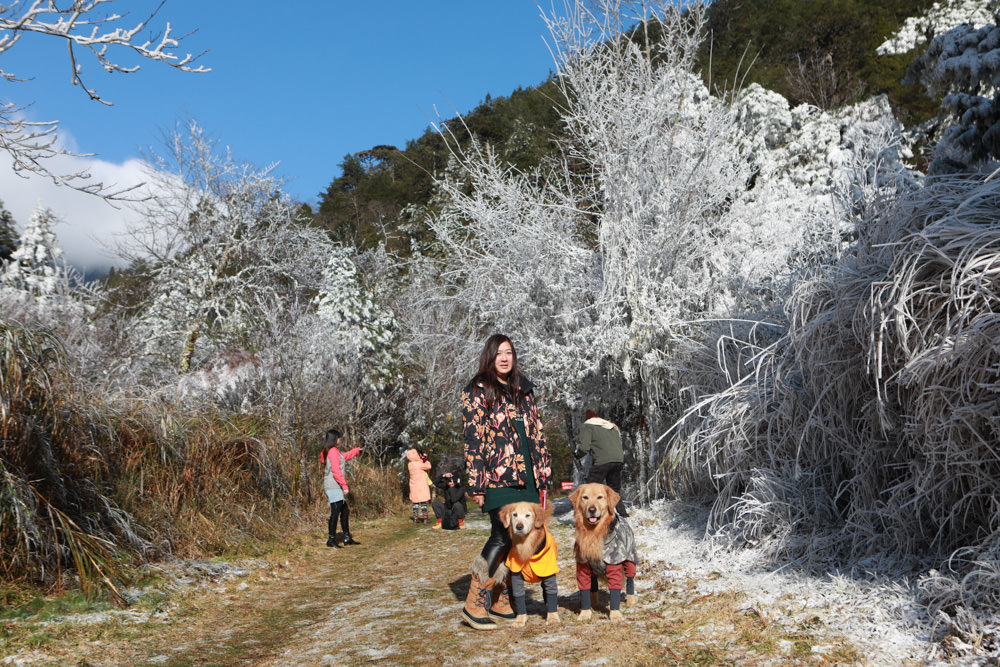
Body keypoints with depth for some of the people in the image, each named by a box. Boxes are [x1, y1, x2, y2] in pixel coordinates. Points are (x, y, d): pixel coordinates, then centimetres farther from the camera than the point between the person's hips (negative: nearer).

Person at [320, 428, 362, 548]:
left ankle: (347, 538, 18)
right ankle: (331, 539, -7)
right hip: (334, 487, -11)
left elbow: (345, 456, 36)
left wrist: (357, 450, 49)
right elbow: (336, 471, -20)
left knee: (345, 512, 13)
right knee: (335, 512, -10)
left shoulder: (332, 451, 18)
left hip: (336, 487, 11)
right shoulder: (333, 451, -13)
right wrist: (344, 486, -18)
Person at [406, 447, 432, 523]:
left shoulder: (410, 464, 4)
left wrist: (422, 460, 12)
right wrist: (426, 460, 6)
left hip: (413, 485, 7)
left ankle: (415, 518, 13)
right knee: (423, 502, -1)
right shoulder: (418, 464, -18)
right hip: (421, 485, -7)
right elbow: (428, 466, -9)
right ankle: (424, 518, -1)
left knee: (415, 502, 12)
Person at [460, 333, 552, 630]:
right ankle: (474, 603, -5)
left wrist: (543, 471, 15)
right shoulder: (477, 391, 1)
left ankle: (501, 601, 14)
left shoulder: (524, 389, 19)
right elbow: (473, 439, -5)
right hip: (497, 476, -6)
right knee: (502, 536, -14)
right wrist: (476, 484, -10)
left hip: (526, 476, 6)